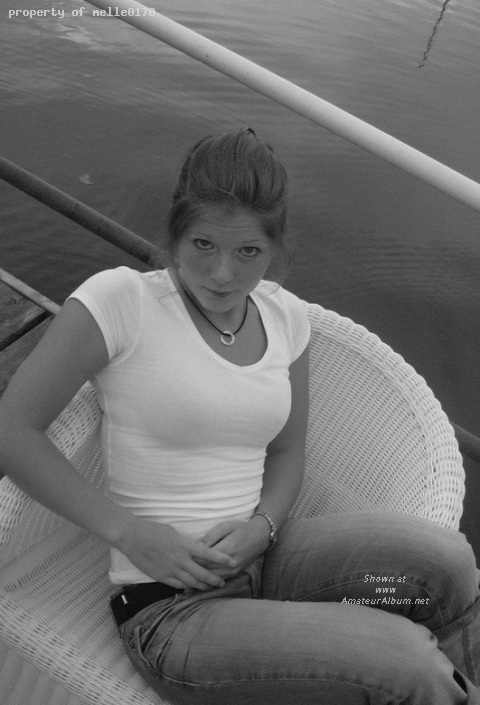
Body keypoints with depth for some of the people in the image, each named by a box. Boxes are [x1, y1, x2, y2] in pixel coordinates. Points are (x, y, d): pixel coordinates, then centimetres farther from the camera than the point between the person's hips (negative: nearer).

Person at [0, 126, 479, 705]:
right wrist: (129, 531, -15)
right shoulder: (119, 300, -11)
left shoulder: (285, 317, 4)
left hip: (261, 564, 5)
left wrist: (263, 525, -8)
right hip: (170, 610, -4)